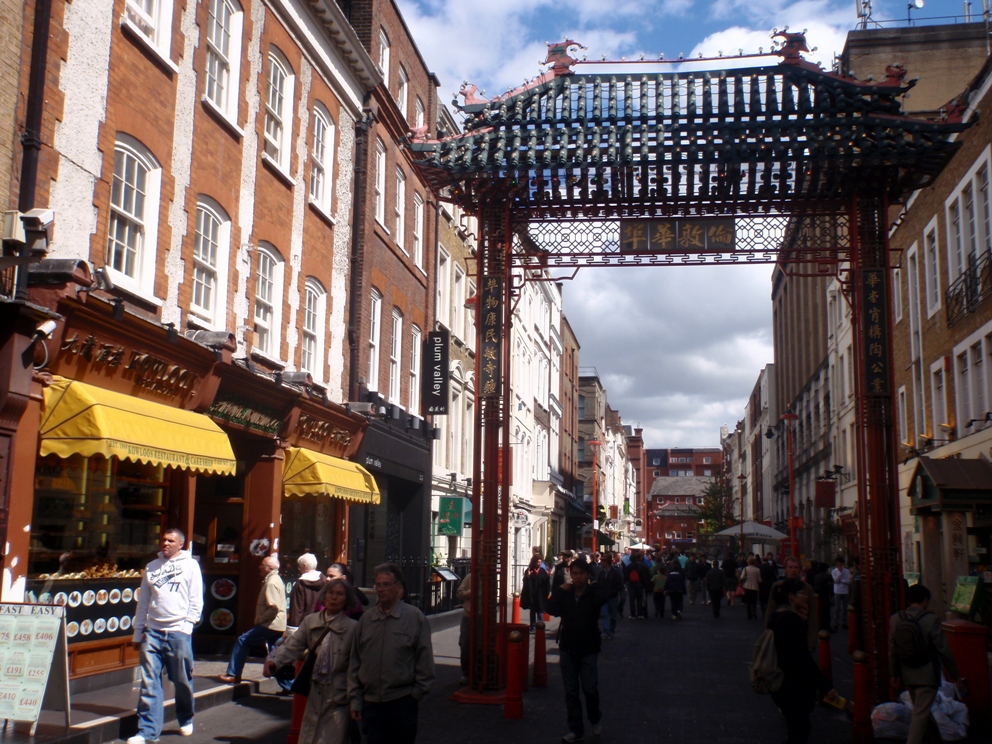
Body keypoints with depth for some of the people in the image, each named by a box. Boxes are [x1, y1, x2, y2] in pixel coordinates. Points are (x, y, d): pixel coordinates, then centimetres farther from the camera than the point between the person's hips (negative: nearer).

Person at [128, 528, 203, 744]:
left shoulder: (190, 566, 4)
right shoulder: (152, 567, 14)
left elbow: (196, 601, 1)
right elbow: (143, 602, 16)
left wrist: (187, 625, -8)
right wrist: (137, 633, 15)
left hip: (178, 633, -3)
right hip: (153, 632, 3)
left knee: (183, 681, 7)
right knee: (149, 682, -2)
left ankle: (186, 720, 27)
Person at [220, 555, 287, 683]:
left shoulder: (271, 583, -15)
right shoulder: (276, 580, 18)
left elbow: (274, 608, -25)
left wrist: (260, 618, -14)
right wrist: (261, 618, 14)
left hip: (271, 625, -10)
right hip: (278, 626, 10)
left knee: (242, 641, -4)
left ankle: (233, 675, -3)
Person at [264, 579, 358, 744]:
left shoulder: (352, 627, -8)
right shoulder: (310, 621, 3)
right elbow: (292, 646, -6)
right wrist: (274, 660, -24)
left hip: (338, 698, -4)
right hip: (315, 694, 4)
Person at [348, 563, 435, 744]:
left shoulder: (414, 617, -4)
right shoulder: (366, 619, 5)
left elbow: (424, 659, -2)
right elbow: (355, 662, 8)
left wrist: (417, 693, -3)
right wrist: (355, 699, 5)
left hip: (402, 702, -3)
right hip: (371, 702, 3)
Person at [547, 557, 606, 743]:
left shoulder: (594, 591, -4)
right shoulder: (565, 593, 3)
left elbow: (601, 598, -30)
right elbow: (552, 609, -12)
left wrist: (589, 587, -13)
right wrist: (560, 591, -17)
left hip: (588, 649, -3)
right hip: (567, 648, 3)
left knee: (590, 689, 0)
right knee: (571, 692, 7)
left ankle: (595, 720, 28)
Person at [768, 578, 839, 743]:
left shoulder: (778, 616, 9)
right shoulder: (792, 619, -20)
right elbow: (803, 657, -23)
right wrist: (825, 686, -20)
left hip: (780, 682, 10)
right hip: (794, 686, -10)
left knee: (796, 729, 20)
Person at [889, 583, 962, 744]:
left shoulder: (895, 619, -4)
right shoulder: (931, 620, -18)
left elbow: (892, 650, 2)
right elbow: (943, 650, -13)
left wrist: (895, 674, 13)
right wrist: (954, 674, -2)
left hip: (907, 674, 6)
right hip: (927, 675, -6)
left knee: (921, 708, 24)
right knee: (920, 713, -2)